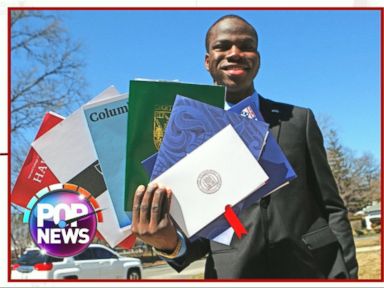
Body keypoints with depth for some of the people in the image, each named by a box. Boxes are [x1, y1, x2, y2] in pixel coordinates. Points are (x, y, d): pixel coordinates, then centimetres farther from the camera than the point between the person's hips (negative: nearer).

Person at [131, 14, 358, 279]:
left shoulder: (299, 120, 5)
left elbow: (332, 208, 4)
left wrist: (347, 276, -6)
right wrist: (171, 243, -19)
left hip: (310, 270, 1)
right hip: (232, 273, -1)